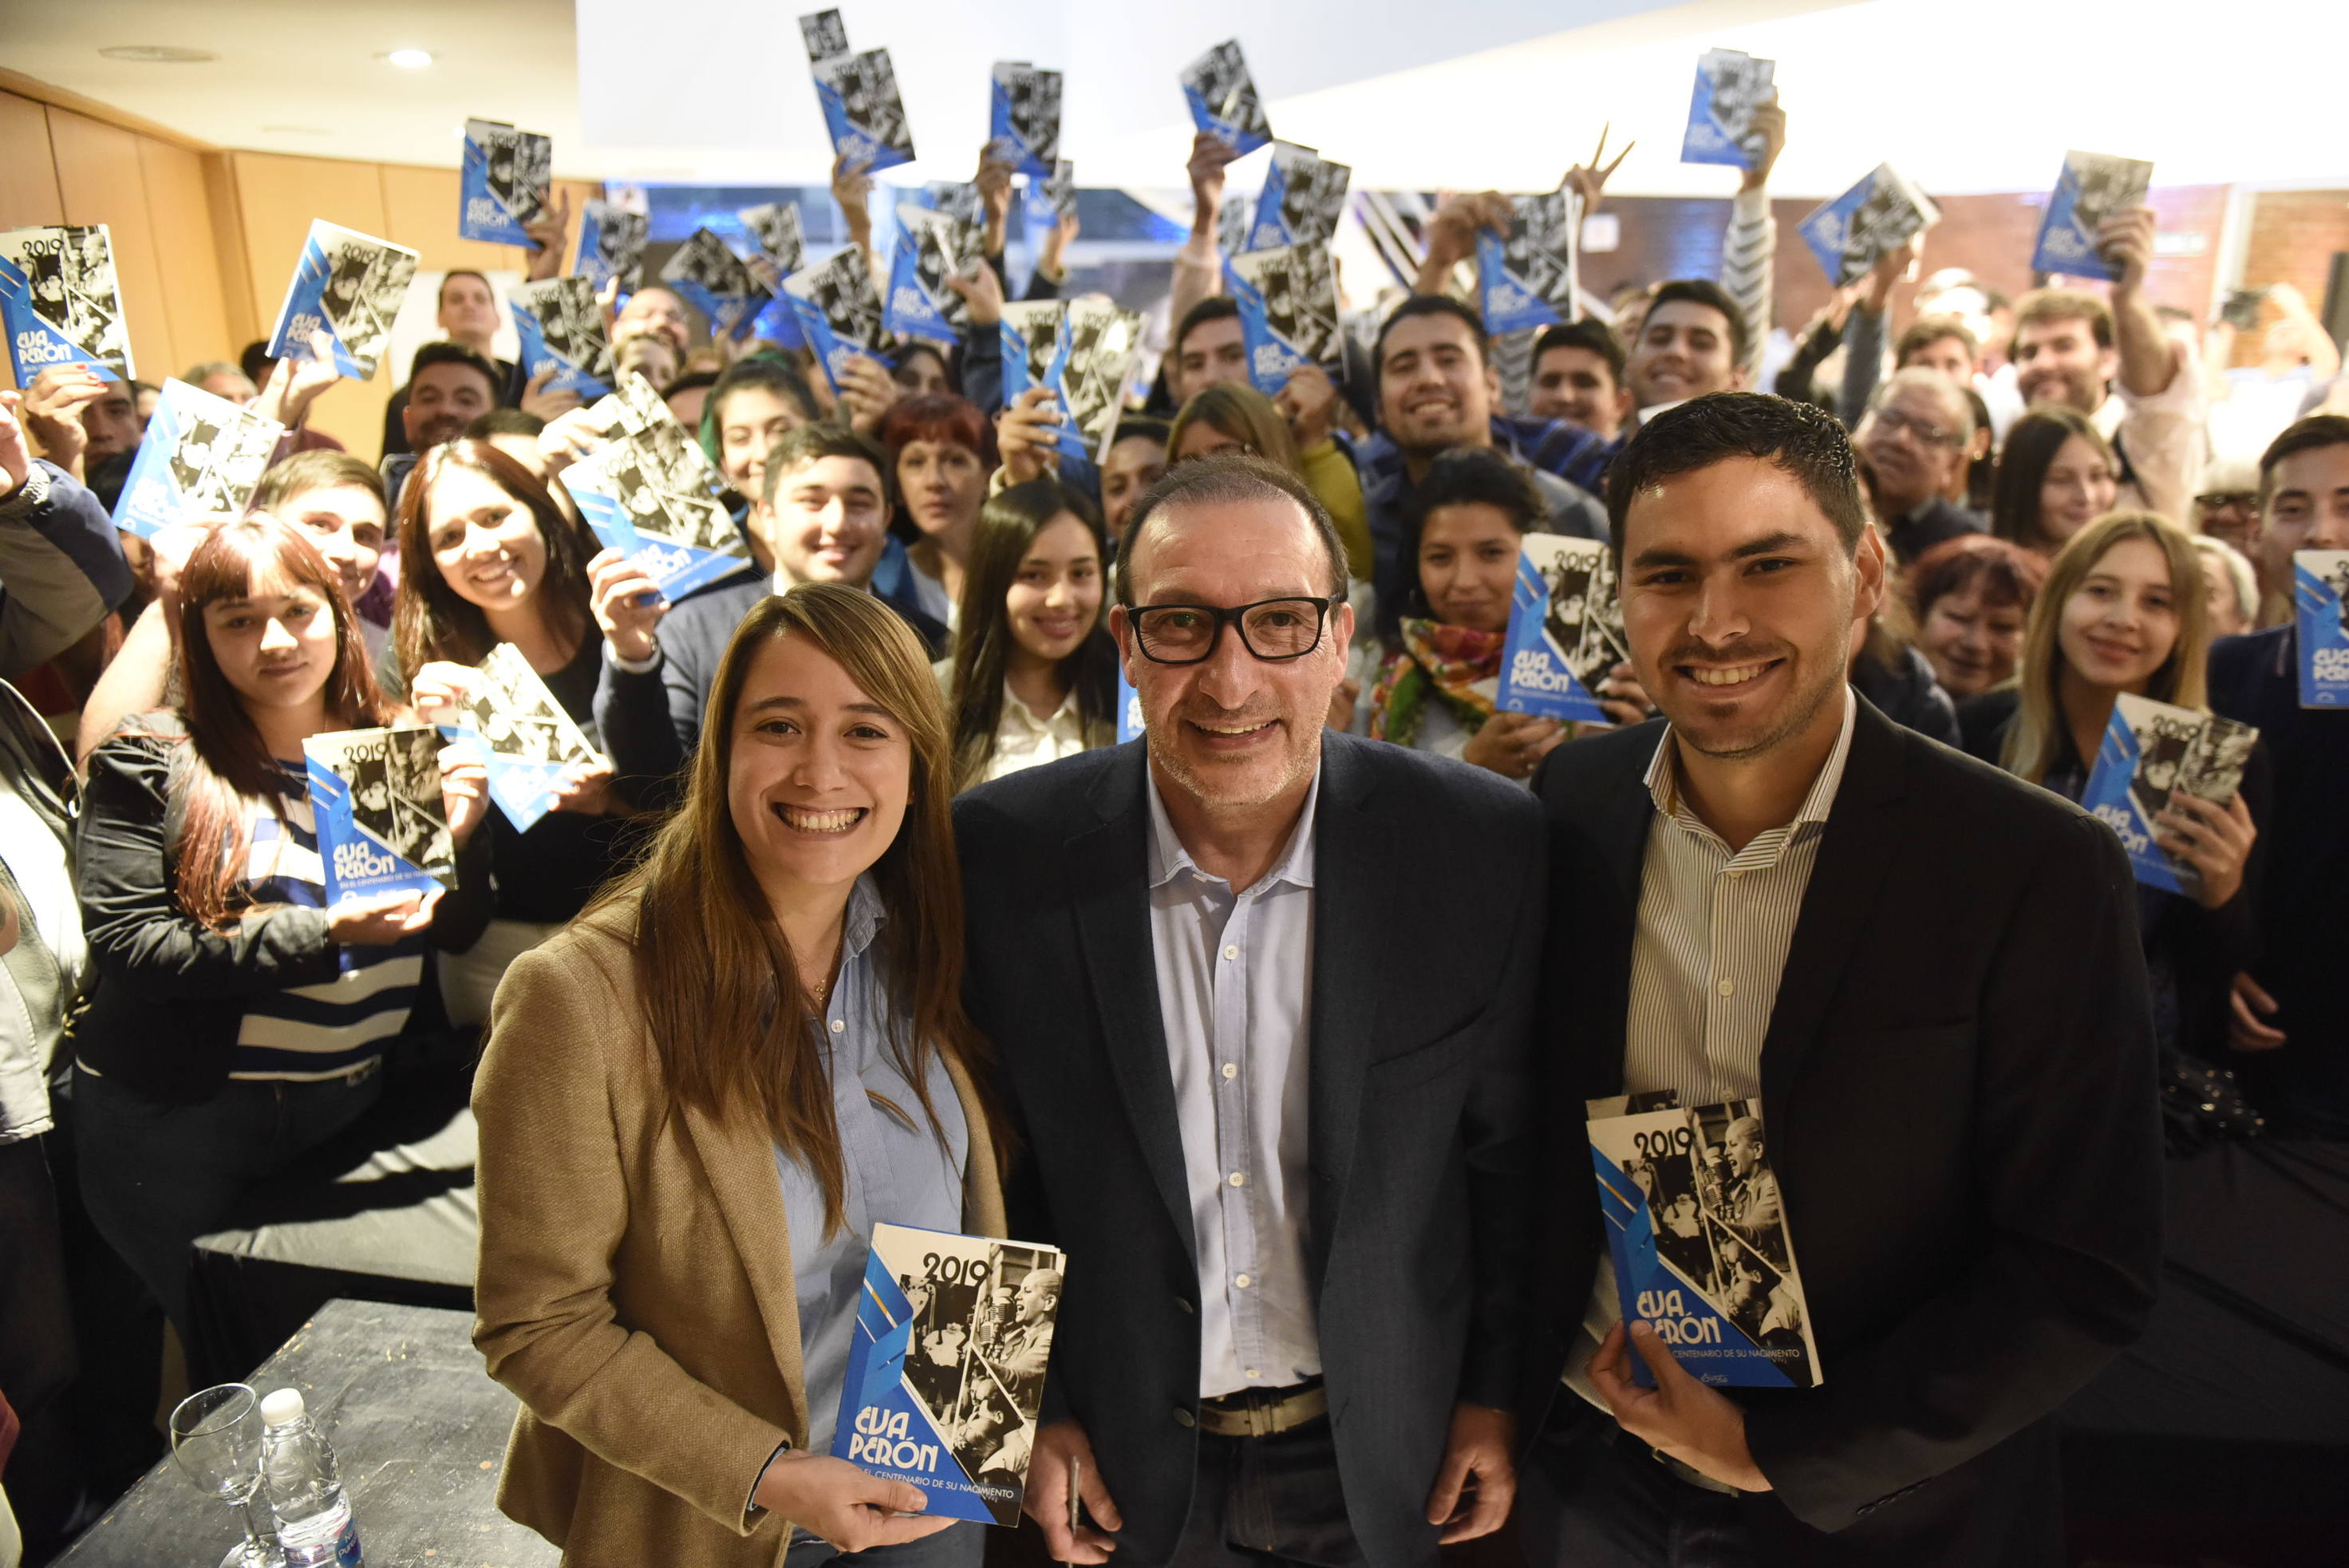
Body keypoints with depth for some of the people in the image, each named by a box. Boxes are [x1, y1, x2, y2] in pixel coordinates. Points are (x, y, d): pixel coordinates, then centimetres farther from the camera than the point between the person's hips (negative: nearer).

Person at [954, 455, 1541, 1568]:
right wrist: (1029, 1407, -2)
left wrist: (1502, 1388, 1)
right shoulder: (1001, 853, -17)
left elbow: (1515, 1145, -4)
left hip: (1387, 1456, 1)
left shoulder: (1484, 848, -16)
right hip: (1120, 1461, 0)